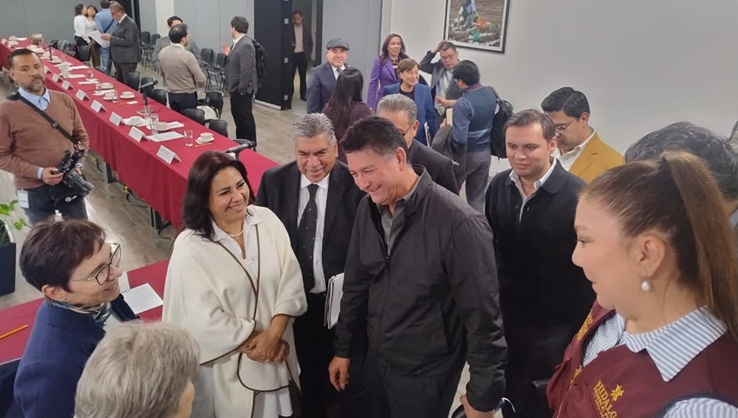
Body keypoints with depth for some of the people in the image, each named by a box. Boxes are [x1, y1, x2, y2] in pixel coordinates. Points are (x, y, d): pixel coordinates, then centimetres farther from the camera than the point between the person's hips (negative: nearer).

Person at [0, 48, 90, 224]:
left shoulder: (64, 100, -1)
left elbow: (81, 136, 9)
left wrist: (78, 164, -6)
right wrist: (38, 172, -20)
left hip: (69, 183, 3)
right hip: (34, 190, -3)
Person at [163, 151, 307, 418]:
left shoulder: (266, 220, -8)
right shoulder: (190, 248, -18)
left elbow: (291, 281, -9)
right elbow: (205, 321, -18)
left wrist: (273, 336, -17)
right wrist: (255, 343, -14)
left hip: (277, 352, 4)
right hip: (229, 364, -3)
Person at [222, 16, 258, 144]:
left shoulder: (245, 45, -22)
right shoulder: (239, 43, 9)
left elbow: (247, 70, -26)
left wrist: (241, 90, -21)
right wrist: (229, 54, 8)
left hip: (242, 90, -10)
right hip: (236, 88, 10)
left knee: (246, 118, 0)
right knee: (238, 116, 19)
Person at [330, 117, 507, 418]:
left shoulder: (458, 223, -26)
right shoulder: (368, 208, -6)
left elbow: (482, 316, -19)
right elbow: (356, 283, 5)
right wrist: (343, 348, 11)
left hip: (426, 376, -5)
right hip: (376, 360, 5)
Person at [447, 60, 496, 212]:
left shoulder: (463, 104, -25)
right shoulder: (491, 94, -2)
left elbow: (460, 139, -30)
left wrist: (447, 128, -10)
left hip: (467, 154, -6)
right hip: (486, 152, 6)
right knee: (477, 197, 16)